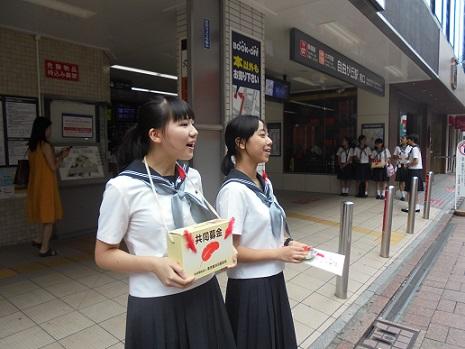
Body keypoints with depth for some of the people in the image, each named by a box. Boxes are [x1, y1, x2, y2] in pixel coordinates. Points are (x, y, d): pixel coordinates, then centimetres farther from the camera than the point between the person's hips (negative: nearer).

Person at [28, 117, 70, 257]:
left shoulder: (31, 146, 9)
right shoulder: (45, 145, -15)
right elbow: (53, 167, -15)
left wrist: (57, 155, 16)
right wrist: (62, 157, 0)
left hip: (35, 185, 8)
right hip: (46, 185, -8)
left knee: (46, 215, 22)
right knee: (49, 217, 2)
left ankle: (39, 240, 22)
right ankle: (44, 248, 8)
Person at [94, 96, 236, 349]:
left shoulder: (193, 177, 1)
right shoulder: (123, 187, -16)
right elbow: (104, 254, -9)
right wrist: (155, 264, -23)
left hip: (203, 293, 5)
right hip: (156, 304, -5)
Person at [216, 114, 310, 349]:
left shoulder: (264, 182, 3)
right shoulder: (234, 190, -23)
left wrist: (286, 244, -2)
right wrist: (279, 253, -19)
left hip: (273, 279, 8)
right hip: (250, 286, -8)